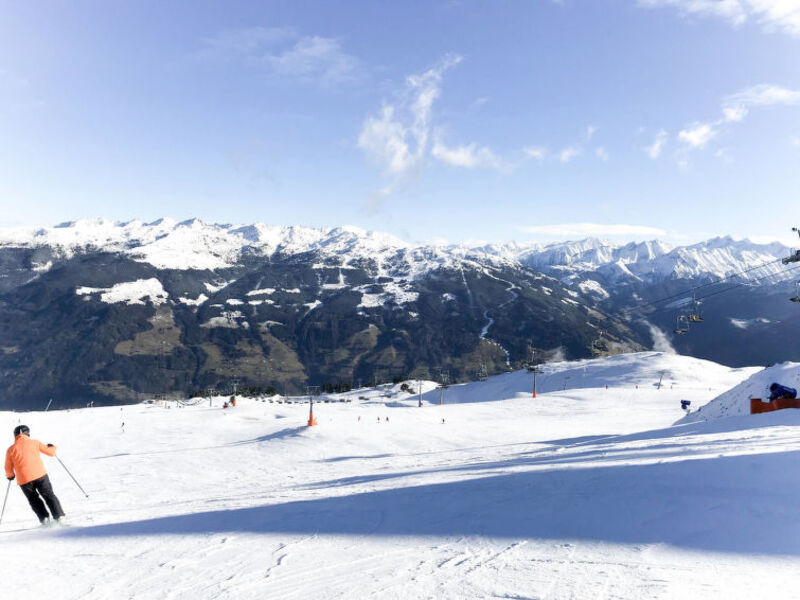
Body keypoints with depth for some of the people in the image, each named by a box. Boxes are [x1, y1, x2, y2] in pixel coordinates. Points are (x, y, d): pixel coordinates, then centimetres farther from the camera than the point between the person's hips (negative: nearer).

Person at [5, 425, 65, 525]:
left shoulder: (11, 449, 7)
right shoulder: (34, 443, 5)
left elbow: (8, 468, 11)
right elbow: (51, 452, 10)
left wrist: (10, 476, 32)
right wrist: (52, 447, 32)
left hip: (24, 480, 1)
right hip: (40, 475, -1)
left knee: (34, 499, 18)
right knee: (49, 495, 8)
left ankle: (44, 518, 5)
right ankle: (59, 515, -4)